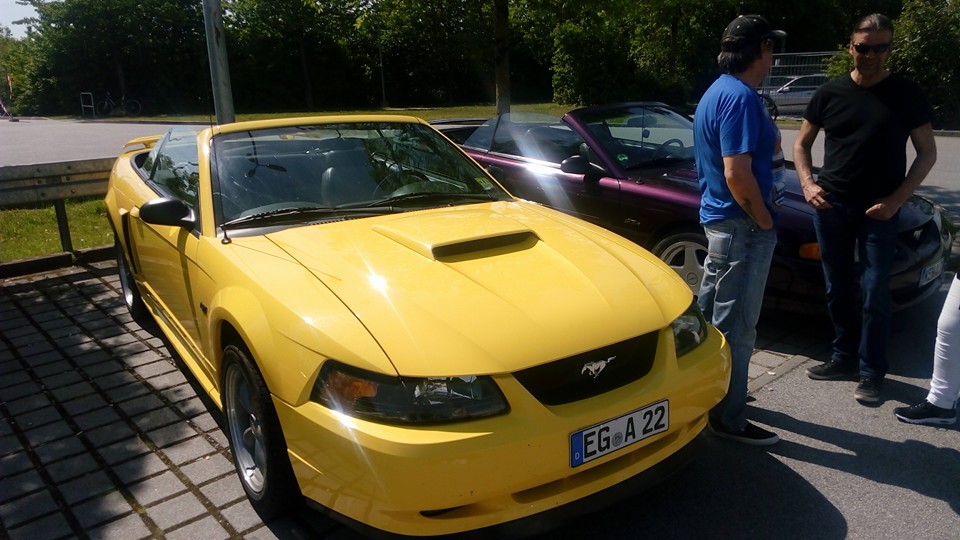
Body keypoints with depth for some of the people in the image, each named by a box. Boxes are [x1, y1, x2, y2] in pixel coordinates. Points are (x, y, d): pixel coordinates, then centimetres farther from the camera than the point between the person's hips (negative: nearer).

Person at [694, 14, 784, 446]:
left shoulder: (716, 92, 12)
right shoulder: (741, 97, -19)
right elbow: (737, 174, -25)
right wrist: (765, 221, -13)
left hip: (717, 218, 11)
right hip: (741, 225, -10)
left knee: (711, 311, 21)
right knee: (735, 325, -2)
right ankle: (728, 420, 10)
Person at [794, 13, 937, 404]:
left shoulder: (906, 95, -1)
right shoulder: (830, 93, 4)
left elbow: (927, 154, 1)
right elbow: (801, 144, 11)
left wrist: (896, 200, -11)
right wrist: (808, 184, -6)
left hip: (878, 210, -2)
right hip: (830, 206, 3)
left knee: (874, 293, -2)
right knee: (838, 290, 10)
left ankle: (872, 370, 10)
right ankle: (844, 357, 25)